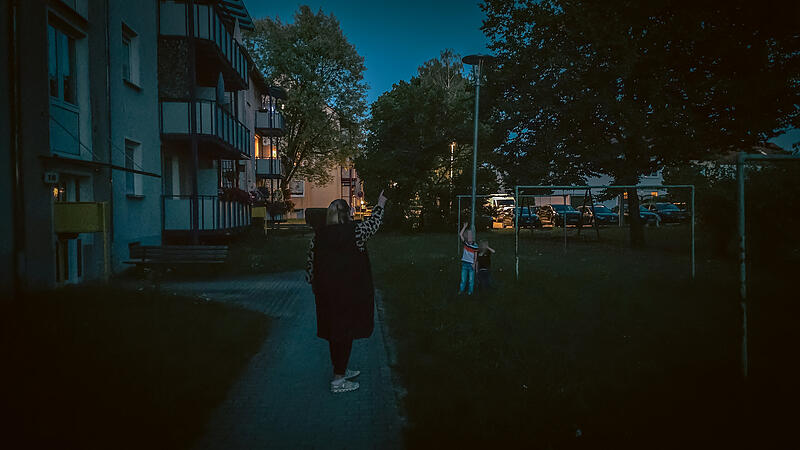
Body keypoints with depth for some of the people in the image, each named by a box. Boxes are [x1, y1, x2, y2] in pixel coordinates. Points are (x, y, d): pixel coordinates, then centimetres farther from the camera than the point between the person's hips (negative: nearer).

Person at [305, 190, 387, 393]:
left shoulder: (318, 235, 0)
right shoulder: (355, 232, -13)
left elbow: (310, 266, 5)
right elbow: (373, 223, 7)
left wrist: (317, 287, 17)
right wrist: (380, 204, 24)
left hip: (326, 292, 5)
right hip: (350, 293, -5)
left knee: (334, 330, 17)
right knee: (345, 331, 2)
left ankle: (340, 370, 33)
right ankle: (338, 380, 7)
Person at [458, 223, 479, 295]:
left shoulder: (475, 246, -6)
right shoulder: (465, 243, 1)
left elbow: (476, 255, -4)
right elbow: (460, 234, -7)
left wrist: (474, 263, -12)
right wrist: (464, 227, -10)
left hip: (471, 264, -2)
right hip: (465, 263, 2)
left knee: (471, 279, 4)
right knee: (463, 278, 9)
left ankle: (470, 291, 16)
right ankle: (461, 290, 20)